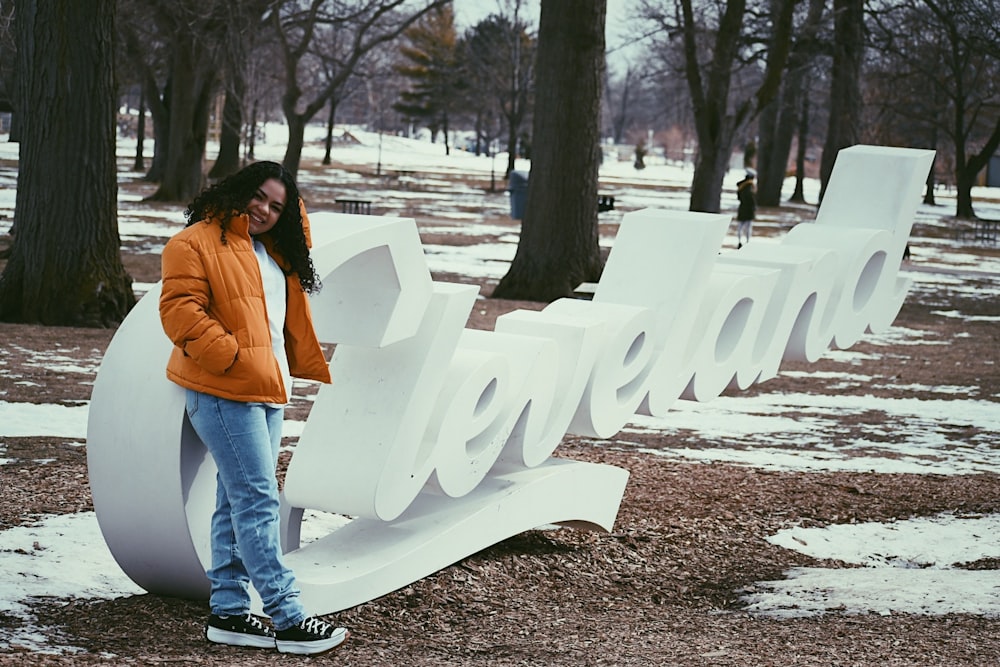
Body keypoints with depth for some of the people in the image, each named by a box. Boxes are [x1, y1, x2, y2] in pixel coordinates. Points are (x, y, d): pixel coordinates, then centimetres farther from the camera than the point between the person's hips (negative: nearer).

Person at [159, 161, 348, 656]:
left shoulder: (274, 251, 19)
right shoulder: (195, 244, -8)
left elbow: (301, 239, 39)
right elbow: (180, 309, -16)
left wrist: (290, 204, 21)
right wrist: (229, 354, -19)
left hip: (266, 392, 9)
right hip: (223, 392, -9)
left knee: (237, 502, 11)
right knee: (258, 500, -10)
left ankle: (228, 612, 16)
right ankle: (287, 620, -10)